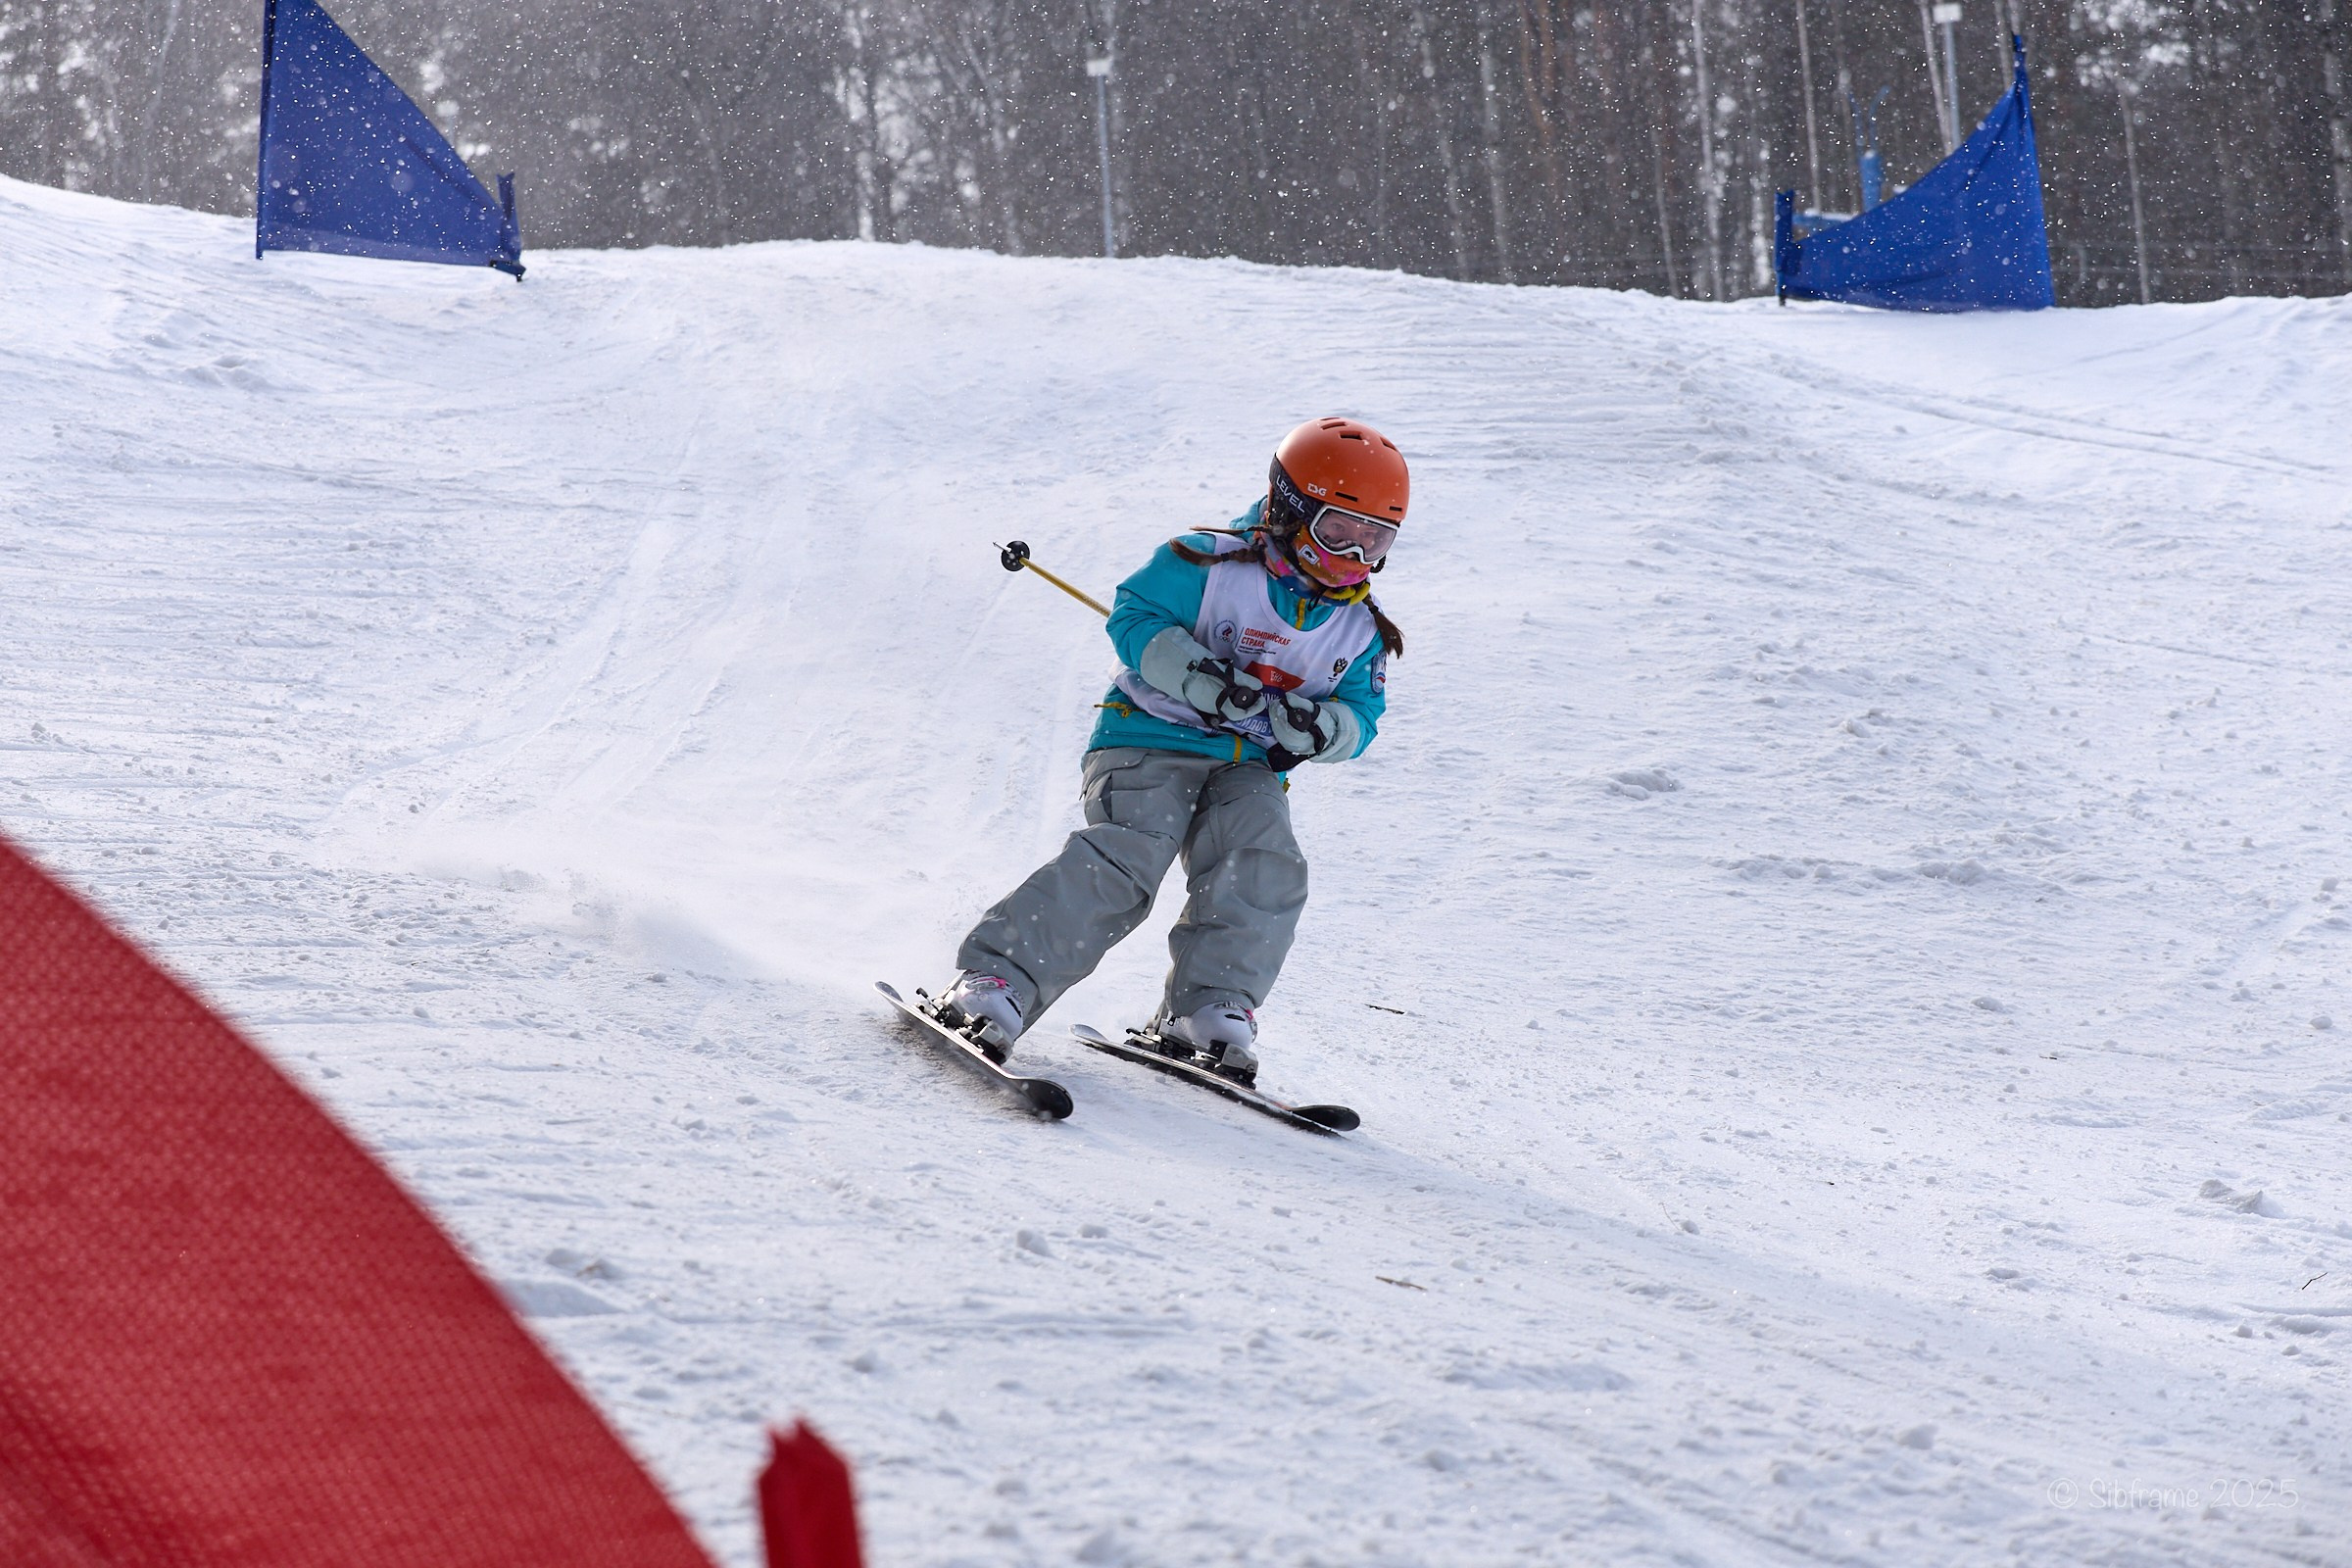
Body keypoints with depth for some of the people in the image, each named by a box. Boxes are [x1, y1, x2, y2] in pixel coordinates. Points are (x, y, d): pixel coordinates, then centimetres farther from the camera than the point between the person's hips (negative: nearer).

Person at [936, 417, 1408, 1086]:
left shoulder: (1361, 628, 7)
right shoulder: (1212, 562, -8)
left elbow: (1361, 716, 9)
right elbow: (1136, 617, -11)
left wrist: (1320, 726, -16)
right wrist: (1199, 676, -26)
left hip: (1249, 769, 5)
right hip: (1151, 738, -5)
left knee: (1265, 871, -22)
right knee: (1125, 860, -25)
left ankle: (1209, 1010, -12)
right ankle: (995, 982, -27)